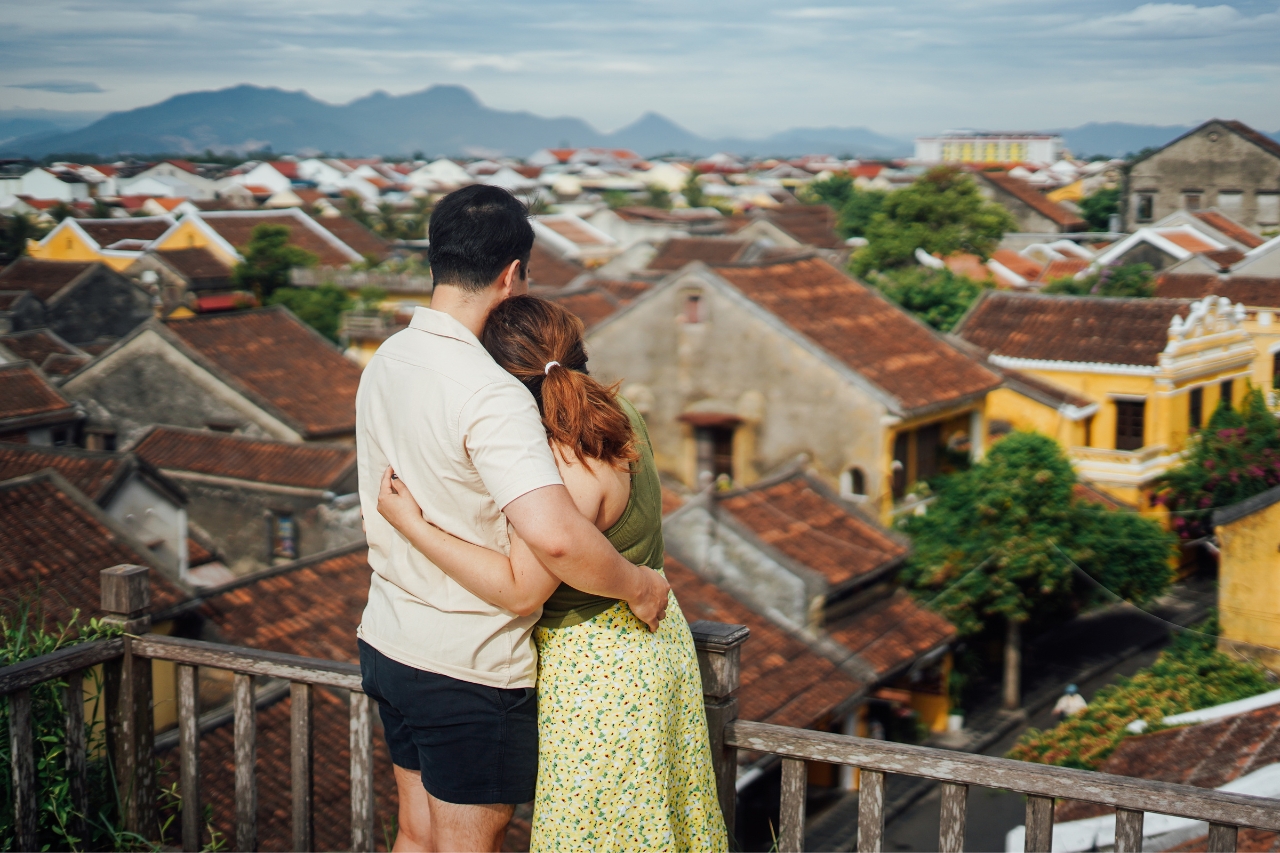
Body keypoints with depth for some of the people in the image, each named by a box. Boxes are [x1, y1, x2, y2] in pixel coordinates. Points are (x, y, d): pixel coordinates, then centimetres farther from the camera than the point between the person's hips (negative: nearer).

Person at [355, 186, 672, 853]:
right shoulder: (490, 395, -26)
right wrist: (638, 585, -19)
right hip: (469, 670, -8)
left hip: (388, 641, 8)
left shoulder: (387, 359, 2)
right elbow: (555, 538, -37)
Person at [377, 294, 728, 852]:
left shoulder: (571, 465, -27)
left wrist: (412, 524, -25)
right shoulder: (618, 416, 0)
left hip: (598, 667, -9)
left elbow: (520, 590, -27)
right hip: (648, 635, 9)